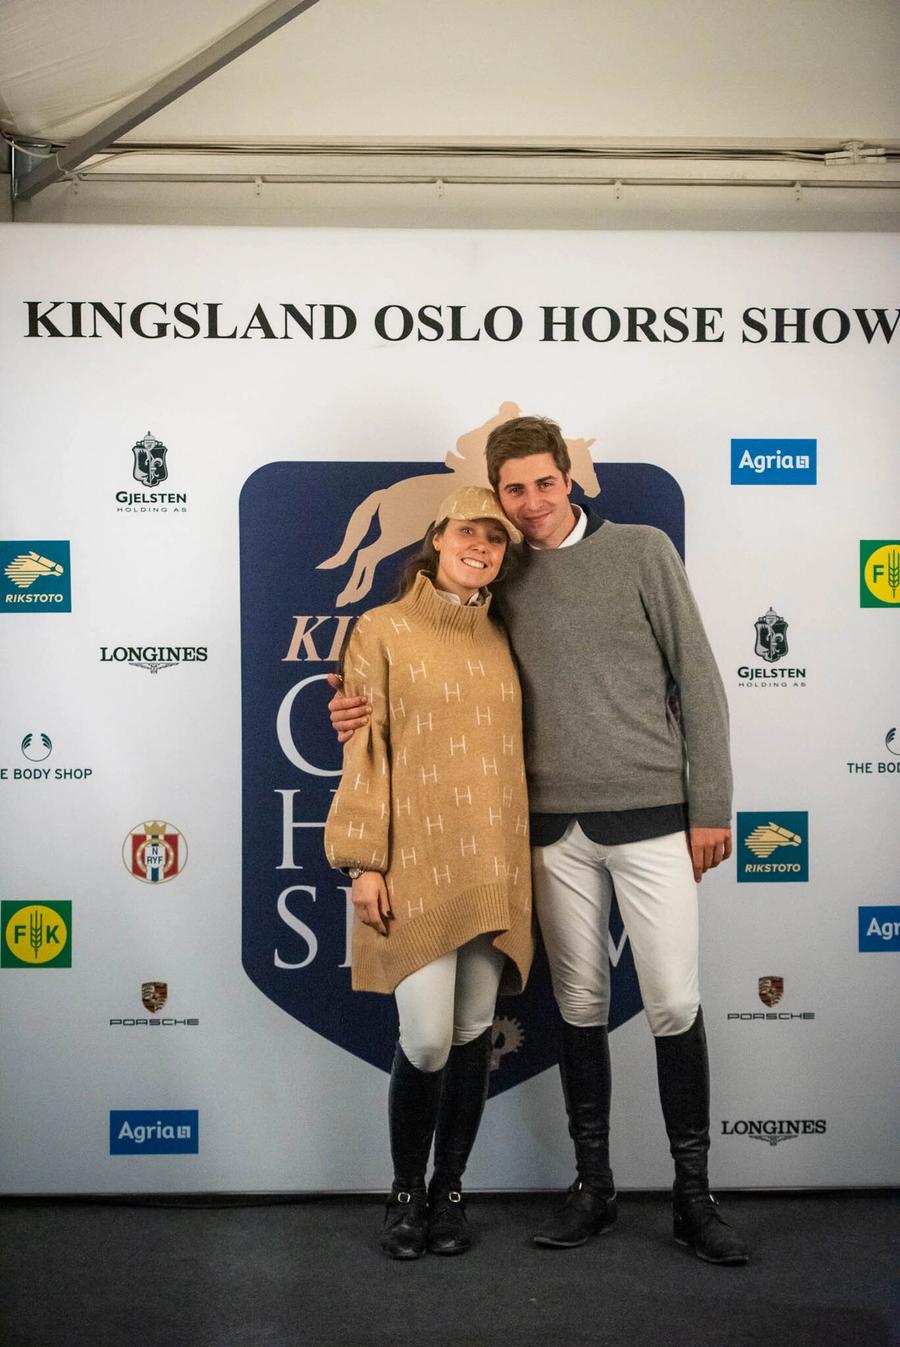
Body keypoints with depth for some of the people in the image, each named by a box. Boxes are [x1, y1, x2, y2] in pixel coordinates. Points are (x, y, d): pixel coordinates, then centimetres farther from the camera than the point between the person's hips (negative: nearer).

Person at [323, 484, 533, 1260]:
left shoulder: (502, 638, 12)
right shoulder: (384, 630, 0)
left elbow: (516, 746, 14)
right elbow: (365, 750, -3)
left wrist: (524, 860, 11)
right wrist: (365, 860, -9)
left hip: (494, 864, 4)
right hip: (418, 864, -4)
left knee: (475, 1033, 8)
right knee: (427, 1039, -5)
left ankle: (450, 1190, 25)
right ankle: (406, 1191, 18)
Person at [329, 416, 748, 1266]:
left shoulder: (641, 552, 0)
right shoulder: (504, 581, 8)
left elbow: (696, 681, 0)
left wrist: (710, 806, -4)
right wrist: (369, 712, -6)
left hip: (650, 816, -2)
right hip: (554, 825, 3)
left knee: (674, 1003, 1)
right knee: (580, 1004, 10)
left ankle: (693, 1195, 17)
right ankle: (592, 1184, 25)